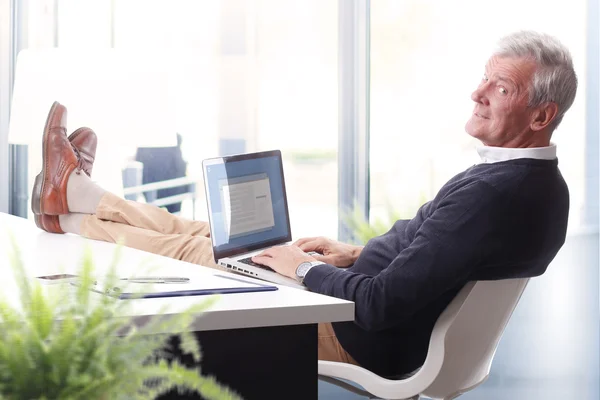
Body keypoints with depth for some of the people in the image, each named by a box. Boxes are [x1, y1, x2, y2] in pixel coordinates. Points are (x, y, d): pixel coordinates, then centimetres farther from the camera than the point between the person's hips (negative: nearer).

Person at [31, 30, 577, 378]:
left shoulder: (495, 194, -32)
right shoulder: (541, 184, 0)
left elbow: (383, 304, -32)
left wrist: (306, 268, -15)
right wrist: (357, 254, 9)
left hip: (362, 339, -9)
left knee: (190, 249, 5)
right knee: (209, 235, 16)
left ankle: (73, 213, 25)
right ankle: (78, 194, 30)